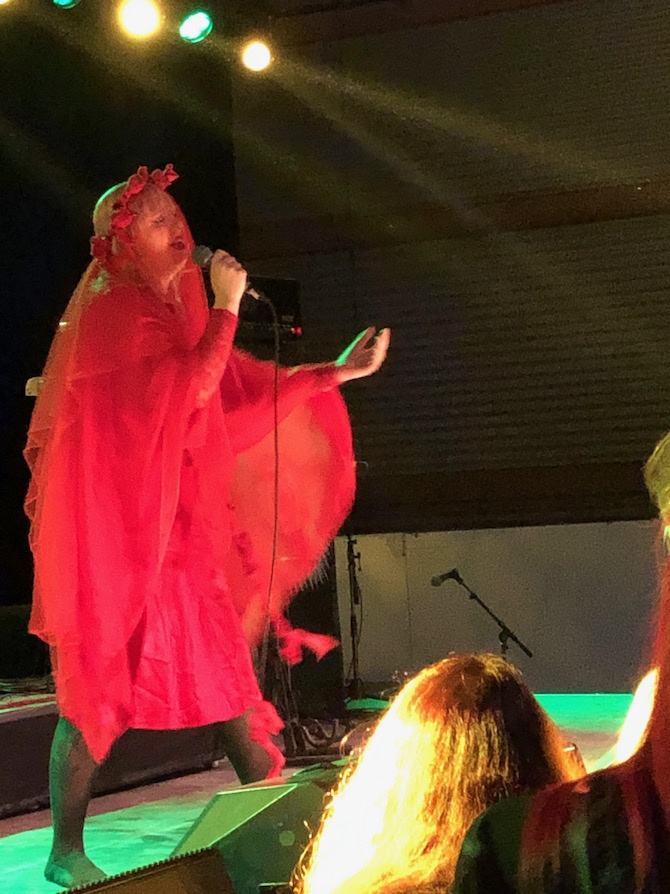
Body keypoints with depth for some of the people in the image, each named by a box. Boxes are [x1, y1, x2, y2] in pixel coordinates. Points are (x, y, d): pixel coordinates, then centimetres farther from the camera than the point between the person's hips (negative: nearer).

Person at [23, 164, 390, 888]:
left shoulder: (178, 307, 13)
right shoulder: (115, 312, -12)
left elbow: (245, 388, 19)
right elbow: (190, 389, -23)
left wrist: (336, 373, 17)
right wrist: (226, 308, -17)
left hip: (178, 526, 8)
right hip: (115, 524, -8)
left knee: (223, 665, 12)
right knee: (101, 680, -5)